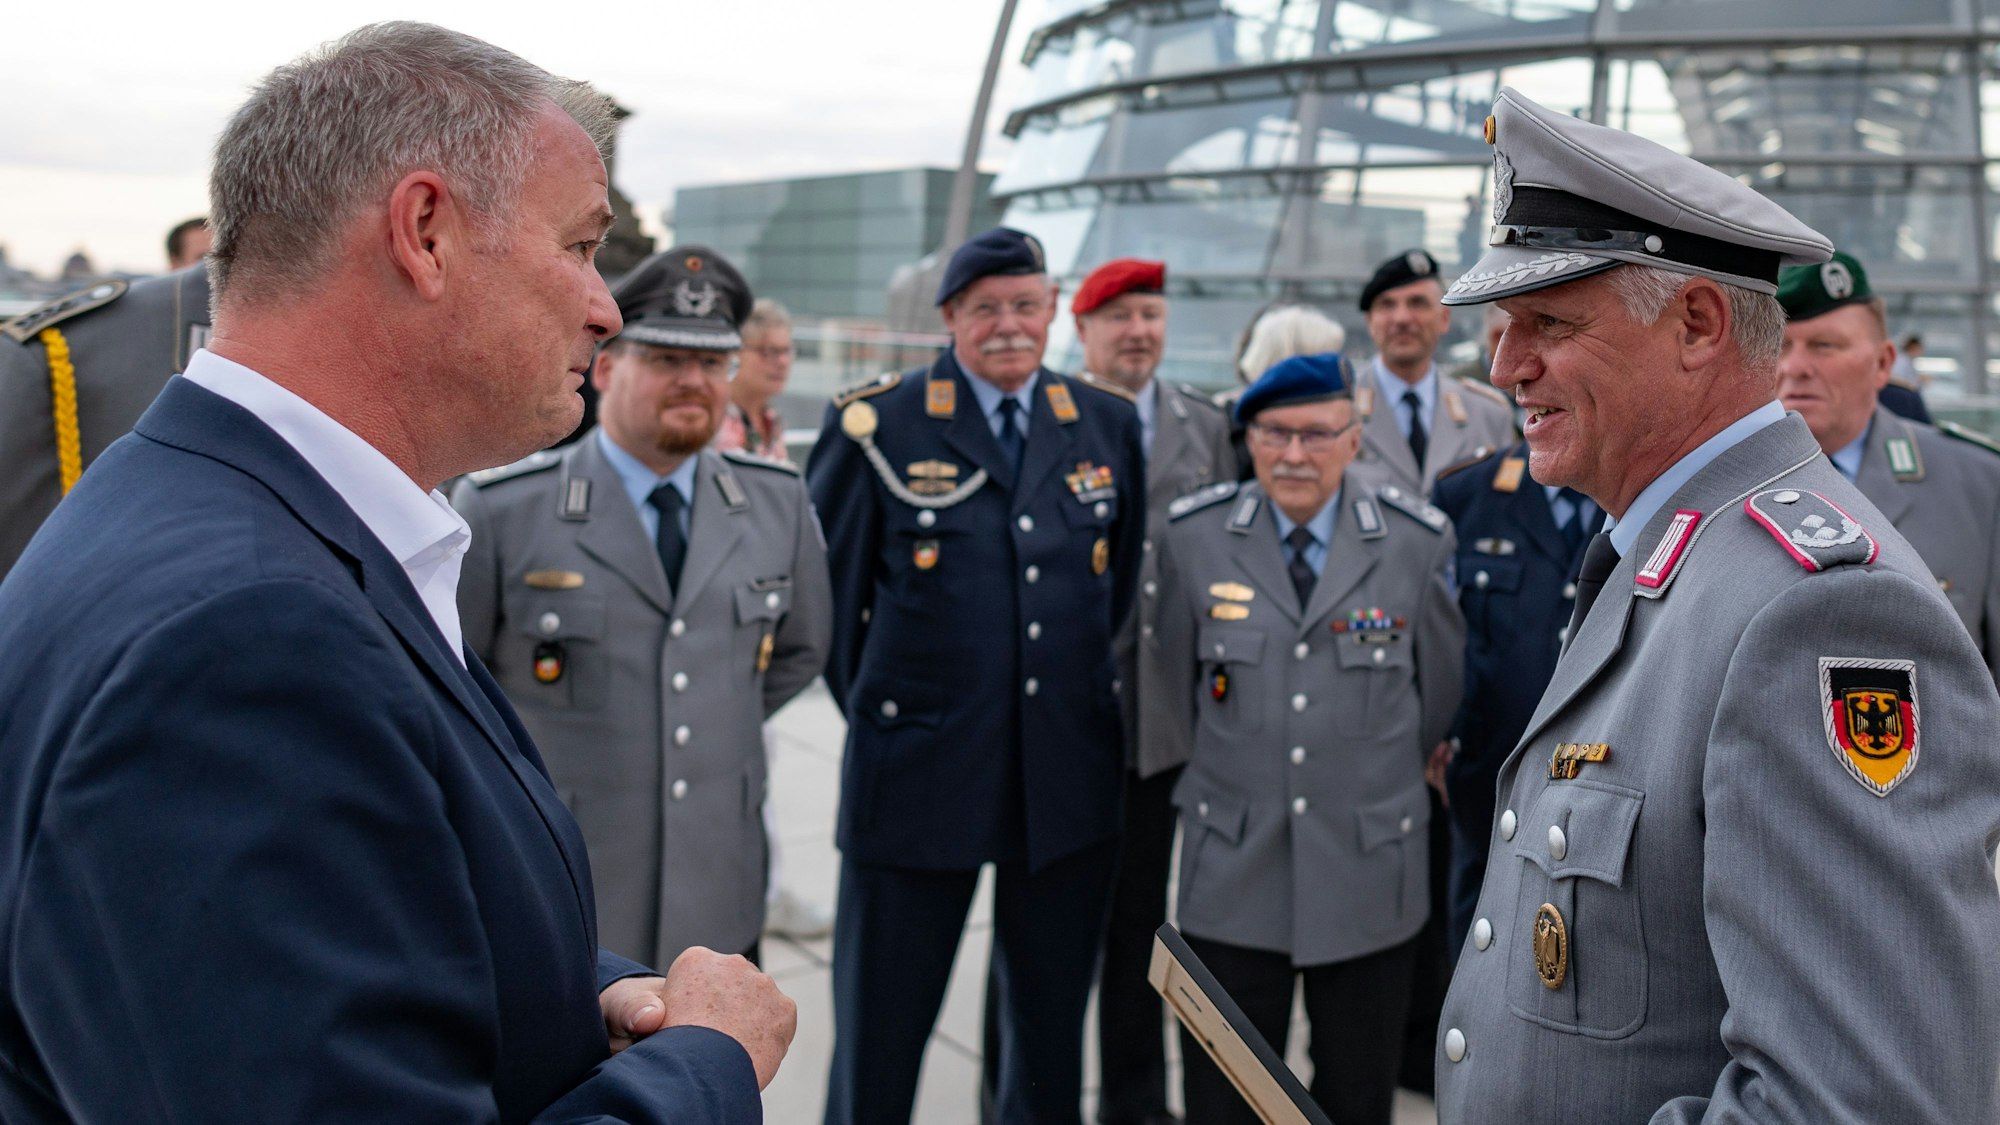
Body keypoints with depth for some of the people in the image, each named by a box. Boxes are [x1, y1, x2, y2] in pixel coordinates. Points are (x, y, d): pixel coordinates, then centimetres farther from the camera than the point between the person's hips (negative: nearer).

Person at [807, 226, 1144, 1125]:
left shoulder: (1108, 423, 6)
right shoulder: (876, 425, -5)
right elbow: (823, 581, 2)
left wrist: (1083, 688, 12)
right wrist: (871, 705, 4)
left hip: (1070, 772, 3)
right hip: (918, 771, -3)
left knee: (1052, 1026, 17)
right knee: (880, 1027, 8)